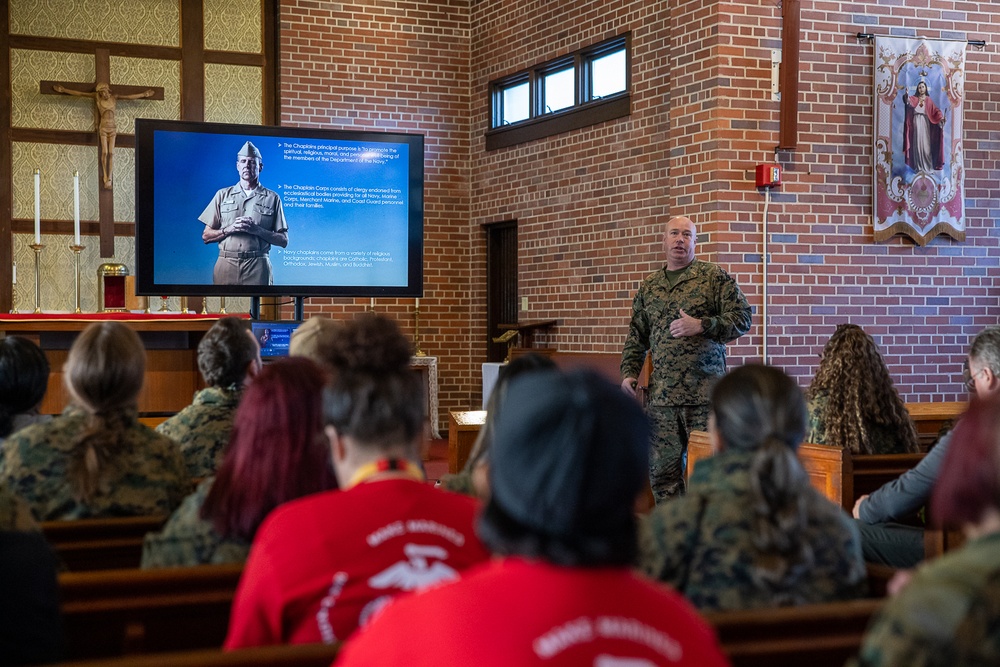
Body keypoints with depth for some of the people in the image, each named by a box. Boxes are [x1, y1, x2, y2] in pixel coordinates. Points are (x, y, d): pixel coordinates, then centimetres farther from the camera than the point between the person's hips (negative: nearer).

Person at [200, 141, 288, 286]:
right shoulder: (223, 195, 12)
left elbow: (283, 241, 4)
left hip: (258, 267, -1)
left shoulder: (272, 198, 7)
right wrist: (230, 229, -7)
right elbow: (206, 236, 10)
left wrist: (257, 230, -11)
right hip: (226, 264, 1)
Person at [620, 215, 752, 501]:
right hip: (661, 395, 4)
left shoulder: (714, 277, 3)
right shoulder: (648, 287, 17)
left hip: (705, 394, -4)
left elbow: (742, 318, -3)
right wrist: (629, 372, 9)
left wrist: (701, 326, -15)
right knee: (661, 469, 5)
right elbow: (636, 337, 22)